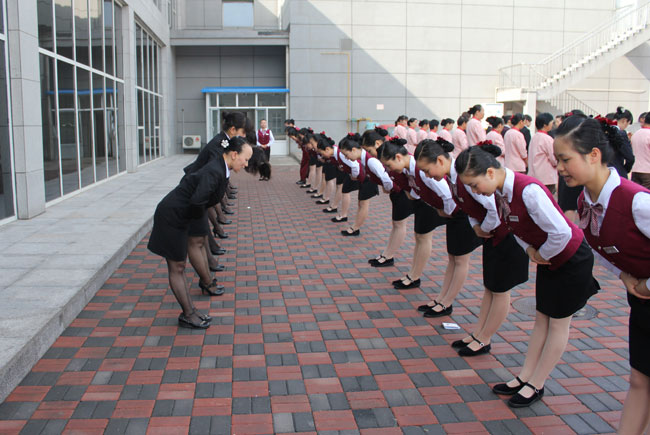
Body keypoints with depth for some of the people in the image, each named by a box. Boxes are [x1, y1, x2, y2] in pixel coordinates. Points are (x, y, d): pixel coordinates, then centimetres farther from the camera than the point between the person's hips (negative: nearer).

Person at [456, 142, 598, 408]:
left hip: (572, 259, -8)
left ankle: (536, 386, 16)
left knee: (558, 324, 6)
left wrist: (542, 254, -15)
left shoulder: (528, 191, -33)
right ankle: (524, 378, 25)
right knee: (542, 319, 15)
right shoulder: (499, 192, -5)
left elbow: (561, 232, -32)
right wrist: (529, 248, -6)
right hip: (548, 259, 8)